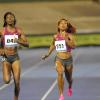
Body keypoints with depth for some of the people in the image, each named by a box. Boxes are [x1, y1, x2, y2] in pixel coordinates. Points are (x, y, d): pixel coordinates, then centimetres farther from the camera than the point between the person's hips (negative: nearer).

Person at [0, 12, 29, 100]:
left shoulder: (18, 31, 1)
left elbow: (27, 44, 0)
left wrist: (19, 41, -19)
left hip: (15, 57, 1)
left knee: (17, 82, -5)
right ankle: (8, 73, 20)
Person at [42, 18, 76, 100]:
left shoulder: (70, 36, -8)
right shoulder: (55, 36, 0)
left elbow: (73, 46, -24)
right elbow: (53, 45, 21)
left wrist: (66, 39, -30)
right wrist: (48, 54, 20)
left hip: (68, 59, 0)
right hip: (59, 59, 0)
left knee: (69, 78, 17)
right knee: (60, 73, -29)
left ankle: (70, 87, 55)